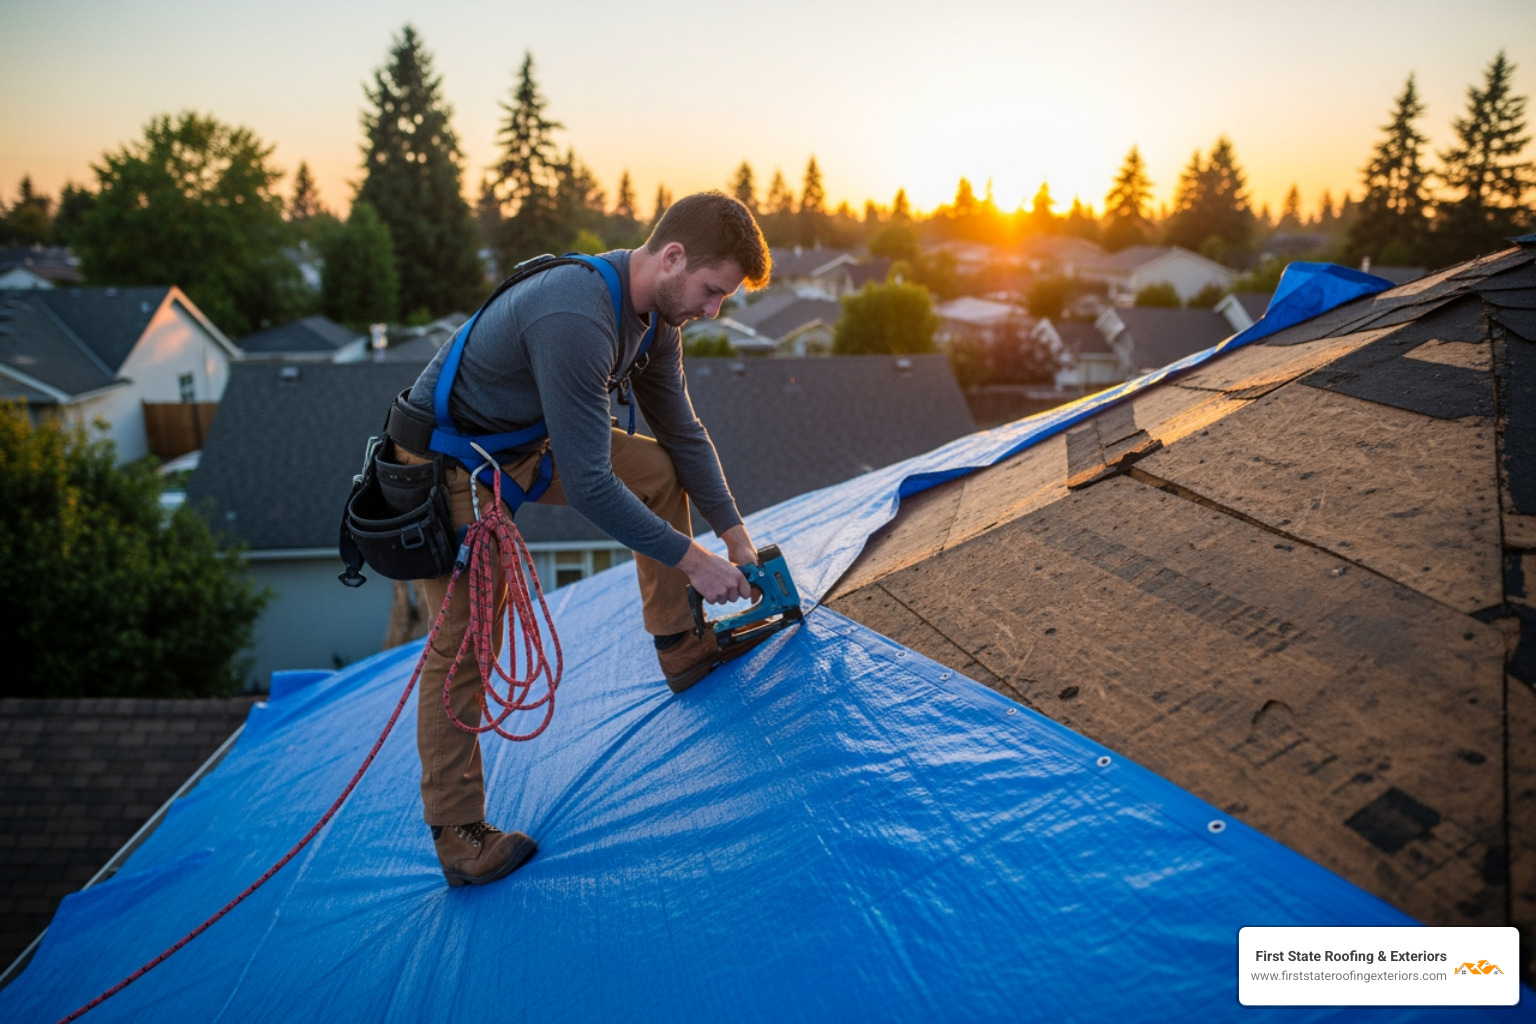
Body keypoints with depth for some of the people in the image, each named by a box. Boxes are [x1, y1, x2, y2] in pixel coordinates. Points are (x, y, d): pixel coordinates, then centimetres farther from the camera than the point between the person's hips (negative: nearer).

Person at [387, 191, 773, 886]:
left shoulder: (655, 311, -6)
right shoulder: (576, 321, -36)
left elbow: (682, 431, 4)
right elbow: (589, 486, -35)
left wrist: (735, 535, 2)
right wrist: (691, 559, -26)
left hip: (524, 441, 9)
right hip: (445, 461, -8)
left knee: (660, 469, 3)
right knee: (466, 635, -7)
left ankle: (680, 647, 14)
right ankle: (456, 833, 8)